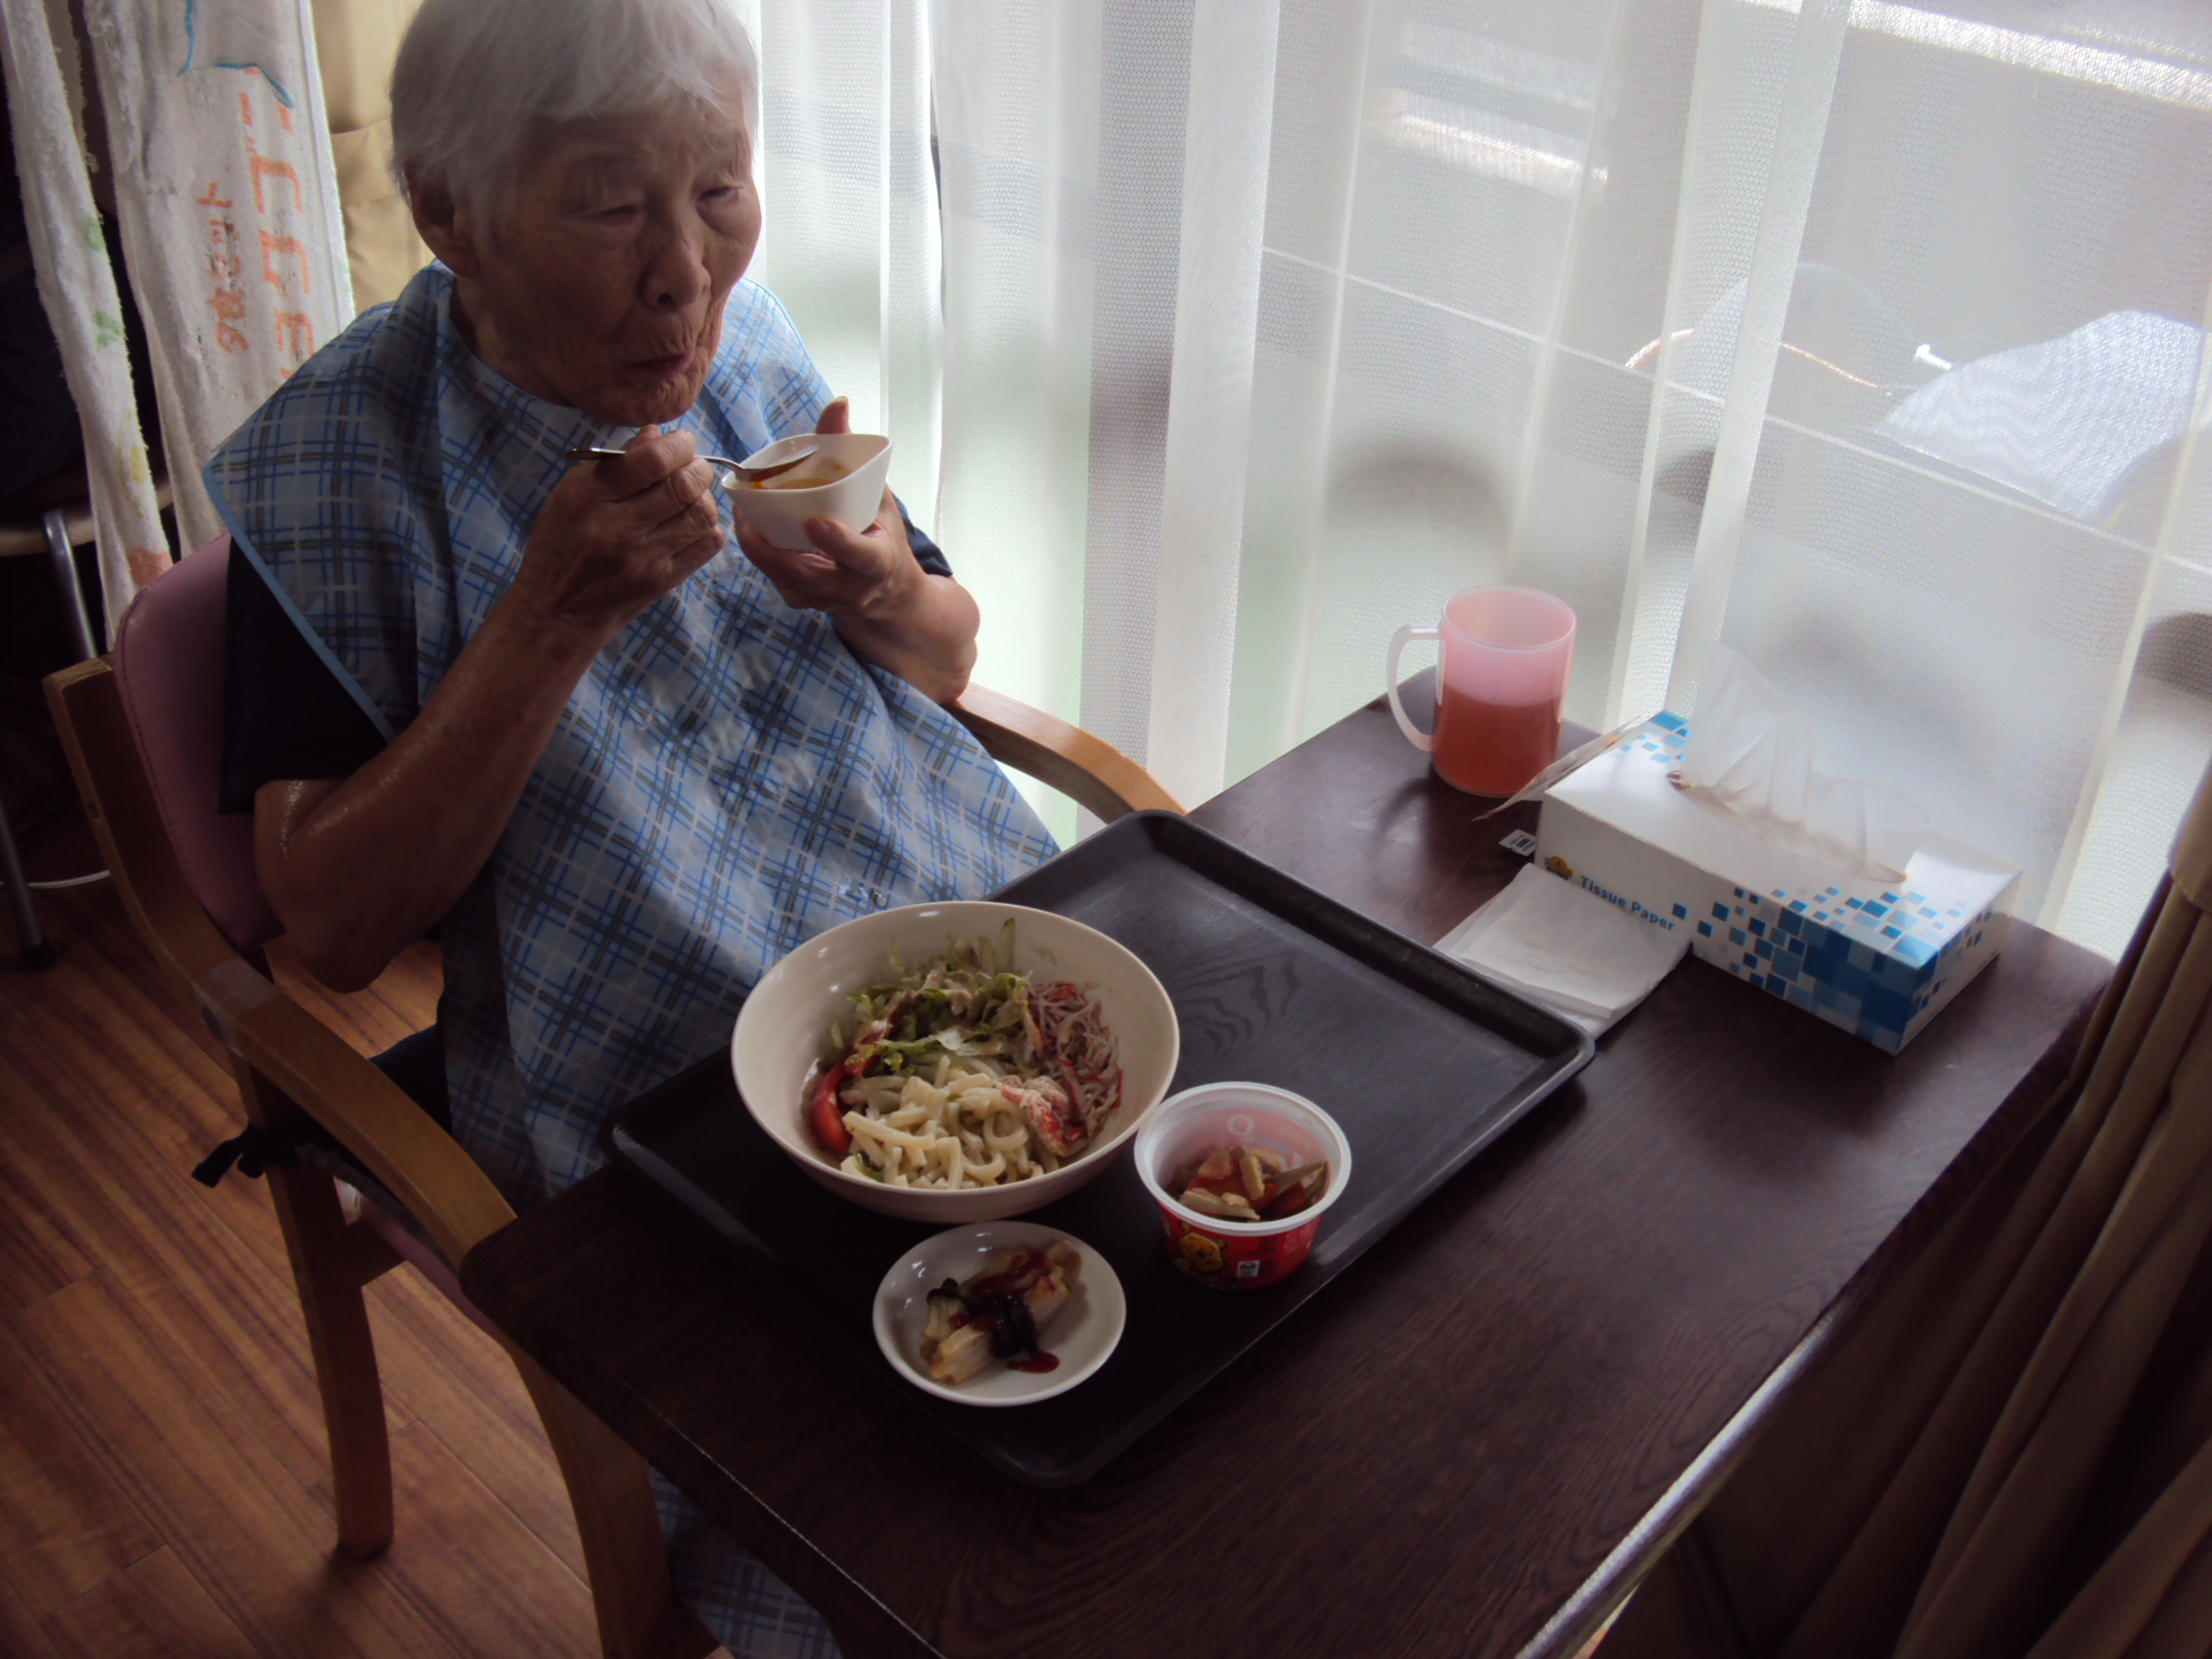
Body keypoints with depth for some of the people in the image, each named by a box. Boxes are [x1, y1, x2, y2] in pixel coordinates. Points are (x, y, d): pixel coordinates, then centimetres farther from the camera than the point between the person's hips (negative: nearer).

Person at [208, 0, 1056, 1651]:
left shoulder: (746, 341, 4)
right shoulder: (338, 458, -10)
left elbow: (950, 664, 12)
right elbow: (336, 923, -13)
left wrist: (875, 587, -12)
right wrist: (557, 612, -23)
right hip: (655, 1074, -5)